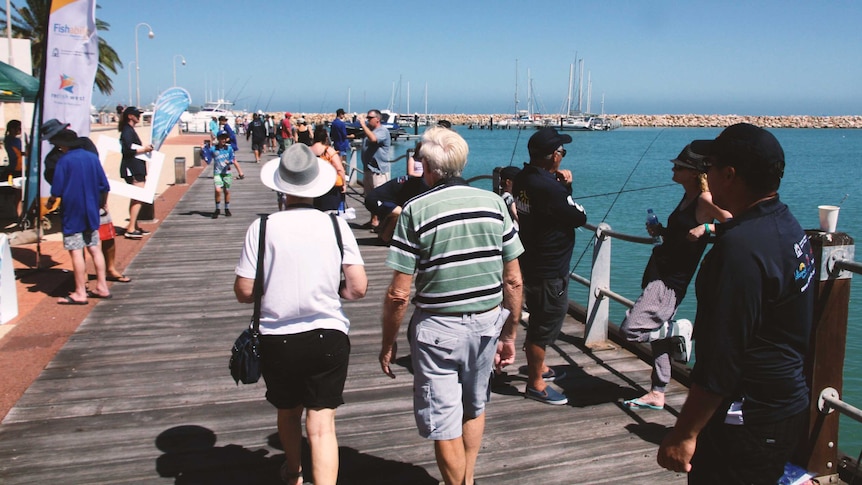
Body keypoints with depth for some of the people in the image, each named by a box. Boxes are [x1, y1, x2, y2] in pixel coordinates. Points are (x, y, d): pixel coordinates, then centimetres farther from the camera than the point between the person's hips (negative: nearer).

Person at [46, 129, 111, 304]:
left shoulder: (64, 161, -10)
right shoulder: (92, 157, 5)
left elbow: (57, 190, -12)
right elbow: (104, 186, 8)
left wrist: (50, 202, 8)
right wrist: (102, 204, 23)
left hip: (72, 213, -6)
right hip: (91, 212, 6)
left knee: (76, 252, -4)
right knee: (95, 248, 12)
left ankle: (80, 293, -2)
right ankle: (102, 287, 16)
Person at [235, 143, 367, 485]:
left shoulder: (263, 227, -9)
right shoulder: (335, 224, -6)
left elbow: (244, 292, -8)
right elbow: (358, 288, -8)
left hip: (277, 339, 1)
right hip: (327, 335, -1)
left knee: (288, 411, 25)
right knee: (322, 424, 4)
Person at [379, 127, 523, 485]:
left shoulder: (416, 210, -11)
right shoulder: (494, 203, -1)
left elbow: (399, 293, -12)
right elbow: (513, 280, 2)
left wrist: (388, 344, 1)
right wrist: (510, 335, 13)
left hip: (437, 329, -5)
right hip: (487, 324, 5)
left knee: (445, 426, 11)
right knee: (474, 408, 27)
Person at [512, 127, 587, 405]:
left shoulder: (523, 179, 2)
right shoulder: (548, 188, -26)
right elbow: (580, 217, -15)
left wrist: (563, 185, -7)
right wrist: (565, 188, 0)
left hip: (531, 264, 10)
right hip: (549, 272, -10)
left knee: (539, 321, 24)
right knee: (544, 326, 3)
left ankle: (538, 367, 42)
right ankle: (536, 384, 16)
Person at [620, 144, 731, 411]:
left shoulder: (705, 199, -16)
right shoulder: (688, 196, 11)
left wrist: (706, 230, -24)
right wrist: (661, 231, 8)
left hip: (669, 282, -10)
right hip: (657, 274, 10)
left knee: (630, 330, -18)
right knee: (658, 337, 17)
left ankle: (678, 330, 5)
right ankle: (657, 394, 29)